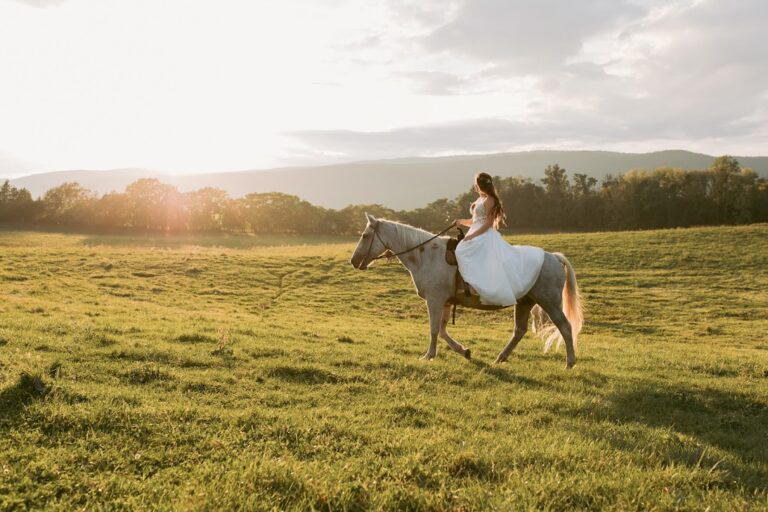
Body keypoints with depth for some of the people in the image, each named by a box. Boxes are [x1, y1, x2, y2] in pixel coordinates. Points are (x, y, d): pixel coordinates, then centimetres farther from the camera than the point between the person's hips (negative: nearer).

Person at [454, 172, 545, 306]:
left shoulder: (489, 200, -9)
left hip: (485, 237, -10)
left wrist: (472, 235, -19)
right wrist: (461, 221, 11)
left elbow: (488, 223, -15)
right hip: (475, 238, 10)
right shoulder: (480, 200, 18)